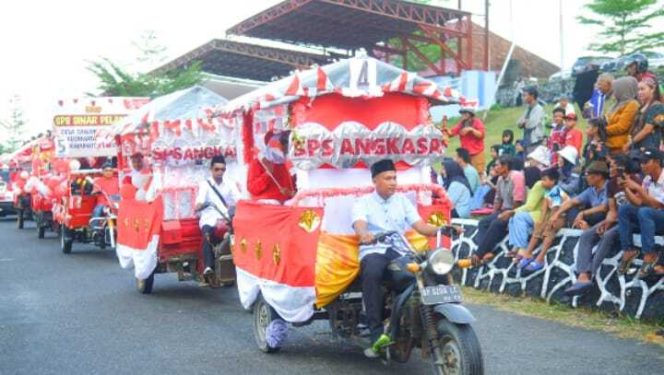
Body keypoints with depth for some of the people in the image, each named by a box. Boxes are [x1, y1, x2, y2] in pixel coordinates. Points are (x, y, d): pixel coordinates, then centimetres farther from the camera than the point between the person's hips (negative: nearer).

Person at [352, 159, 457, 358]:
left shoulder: (402, 201, 20)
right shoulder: (363, 202, 10)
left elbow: (420, 226, 8)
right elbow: (359, 225, -11)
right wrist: (364, 234, -37)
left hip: (400, 252, 3)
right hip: (373, 251, -3)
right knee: (372, 273, -38)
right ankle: (376, 334, -35)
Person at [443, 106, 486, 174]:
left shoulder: (477, 122, -1)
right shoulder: (461, 124, 10)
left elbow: (481, 135, -11)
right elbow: (451, 133, 3)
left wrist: (471, 129, -23)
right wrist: (445, 127, -14)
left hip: (477, 153, -5)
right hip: (465, 153, 5)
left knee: (478, 173, -7)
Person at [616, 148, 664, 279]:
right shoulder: (647, 180, 4)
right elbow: (637, 202, 1)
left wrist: (637, 188, -26)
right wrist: (626, 187, -12)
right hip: (651, 219, 7)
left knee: (644, 212, -35)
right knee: (624, 209, -13)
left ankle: (649, 255, -26)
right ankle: (629, 251, -11)